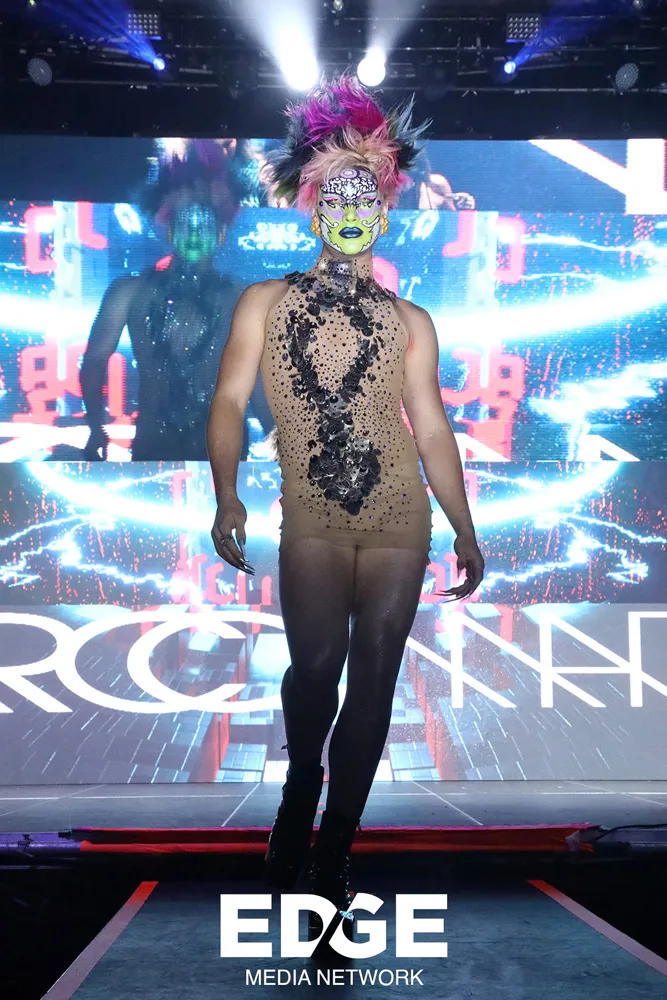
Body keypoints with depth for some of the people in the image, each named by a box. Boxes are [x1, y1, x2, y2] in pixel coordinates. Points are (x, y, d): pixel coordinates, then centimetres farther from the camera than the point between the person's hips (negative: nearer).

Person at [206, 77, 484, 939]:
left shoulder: (409, 322, 13)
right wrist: (226, 495, -16)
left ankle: (331, 854, 15)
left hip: (398, 519, 2)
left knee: (373, 680, 2)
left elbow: (431, 427, 12)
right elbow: (230, 399, 0)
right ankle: (300, 789, 19)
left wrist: (465, 532, 9)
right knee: (315, 663, -15)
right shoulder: (265, 303, 9)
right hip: (311, 520, -2)